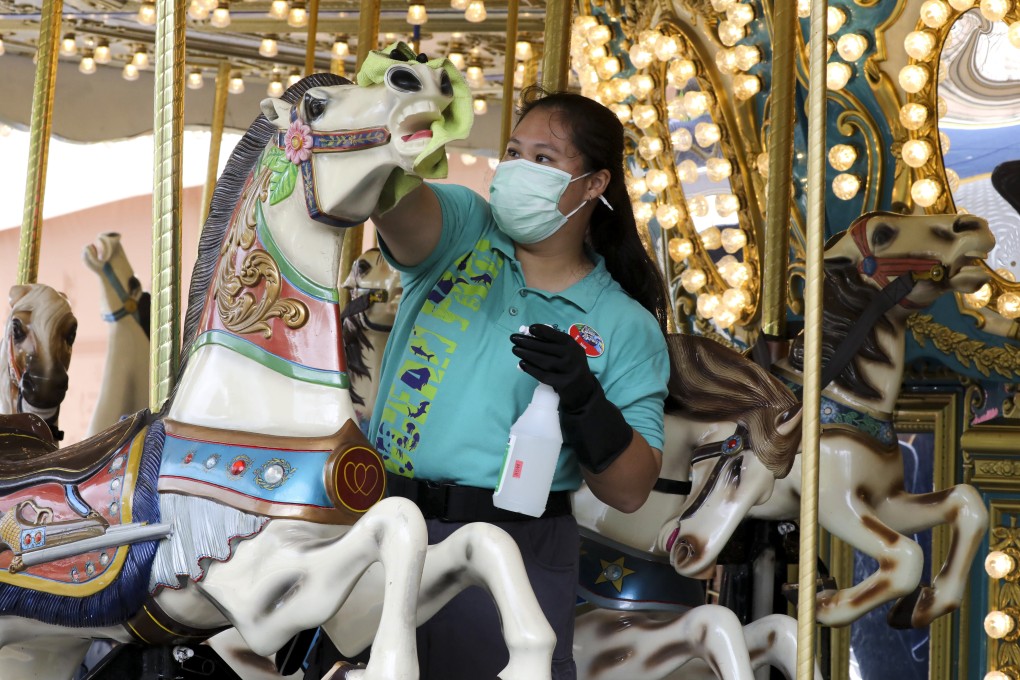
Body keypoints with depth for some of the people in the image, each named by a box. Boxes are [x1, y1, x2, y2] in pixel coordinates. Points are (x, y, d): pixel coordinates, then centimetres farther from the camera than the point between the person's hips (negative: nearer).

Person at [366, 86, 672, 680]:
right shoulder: (463, 232, 6)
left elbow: (631, 492, -2)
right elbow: (395, 202, -17)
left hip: (514, 557, -1)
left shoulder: (628, 327, 3)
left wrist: (584, 402, -18)